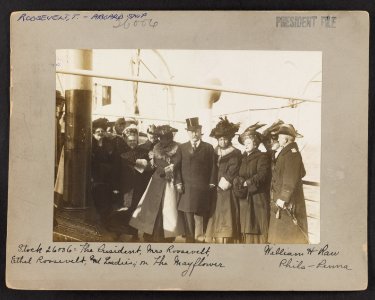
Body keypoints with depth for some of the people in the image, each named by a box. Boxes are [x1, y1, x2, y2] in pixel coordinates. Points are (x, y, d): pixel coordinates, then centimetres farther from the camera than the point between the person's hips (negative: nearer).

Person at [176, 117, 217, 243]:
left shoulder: (208, 147, 10)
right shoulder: (182, 147, 13)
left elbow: (213, 166, 5)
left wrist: (212, 183, -4)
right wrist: (178, 183, -4)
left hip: (203, 188, -1)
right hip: (187, 188, 1)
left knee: (201, 215, 2)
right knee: (188, 216, 1)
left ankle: (202, 238, 8)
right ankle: (190, 240, 5)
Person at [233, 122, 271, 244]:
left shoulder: (262, 157, -4)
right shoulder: (243, 158, 17)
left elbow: (262, 174, -17)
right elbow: (238, 175, 11)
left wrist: (247, 182, -19)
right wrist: (239, 182, -10)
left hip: (258, 197, -6)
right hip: (245, 198, 6)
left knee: (258, 227, -4)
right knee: (246, 227, 7)